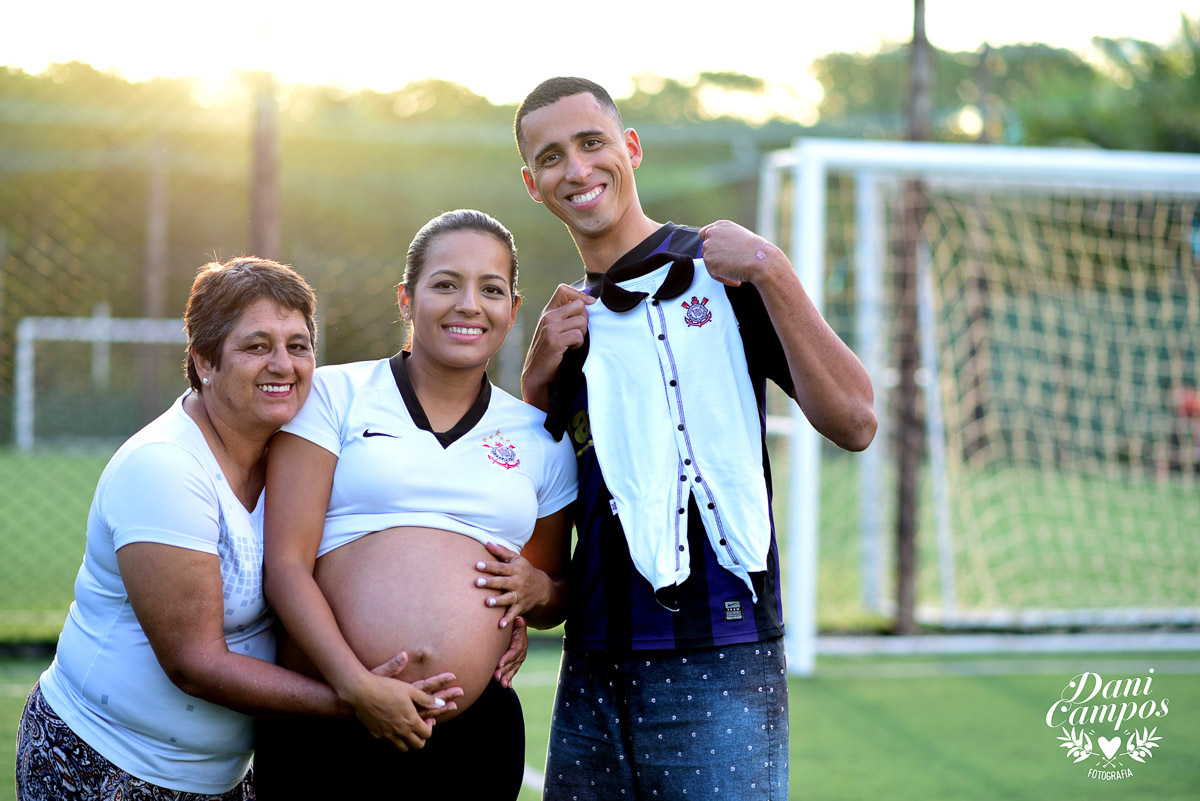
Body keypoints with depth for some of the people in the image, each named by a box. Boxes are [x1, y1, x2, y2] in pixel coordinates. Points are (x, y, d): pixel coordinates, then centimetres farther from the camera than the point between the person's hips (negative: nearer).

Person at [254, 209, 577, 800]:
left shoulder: (539, 439, 14)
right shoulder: (335, 395, 4)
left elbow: (556, 602, 23)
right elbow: (285, 563, -4)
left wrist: (538, 588, -1)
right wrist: (357, 685, -16)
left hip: (475, 732, 3)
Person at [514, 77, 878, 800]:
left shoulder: (718, 272, -1)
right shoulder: (568, 319, 14)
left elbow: (854, 423, -11)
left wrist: (772, 270, -16)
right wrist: (538, 376, 2)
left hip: (719, 662, -5)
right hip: (592, 671, 5)